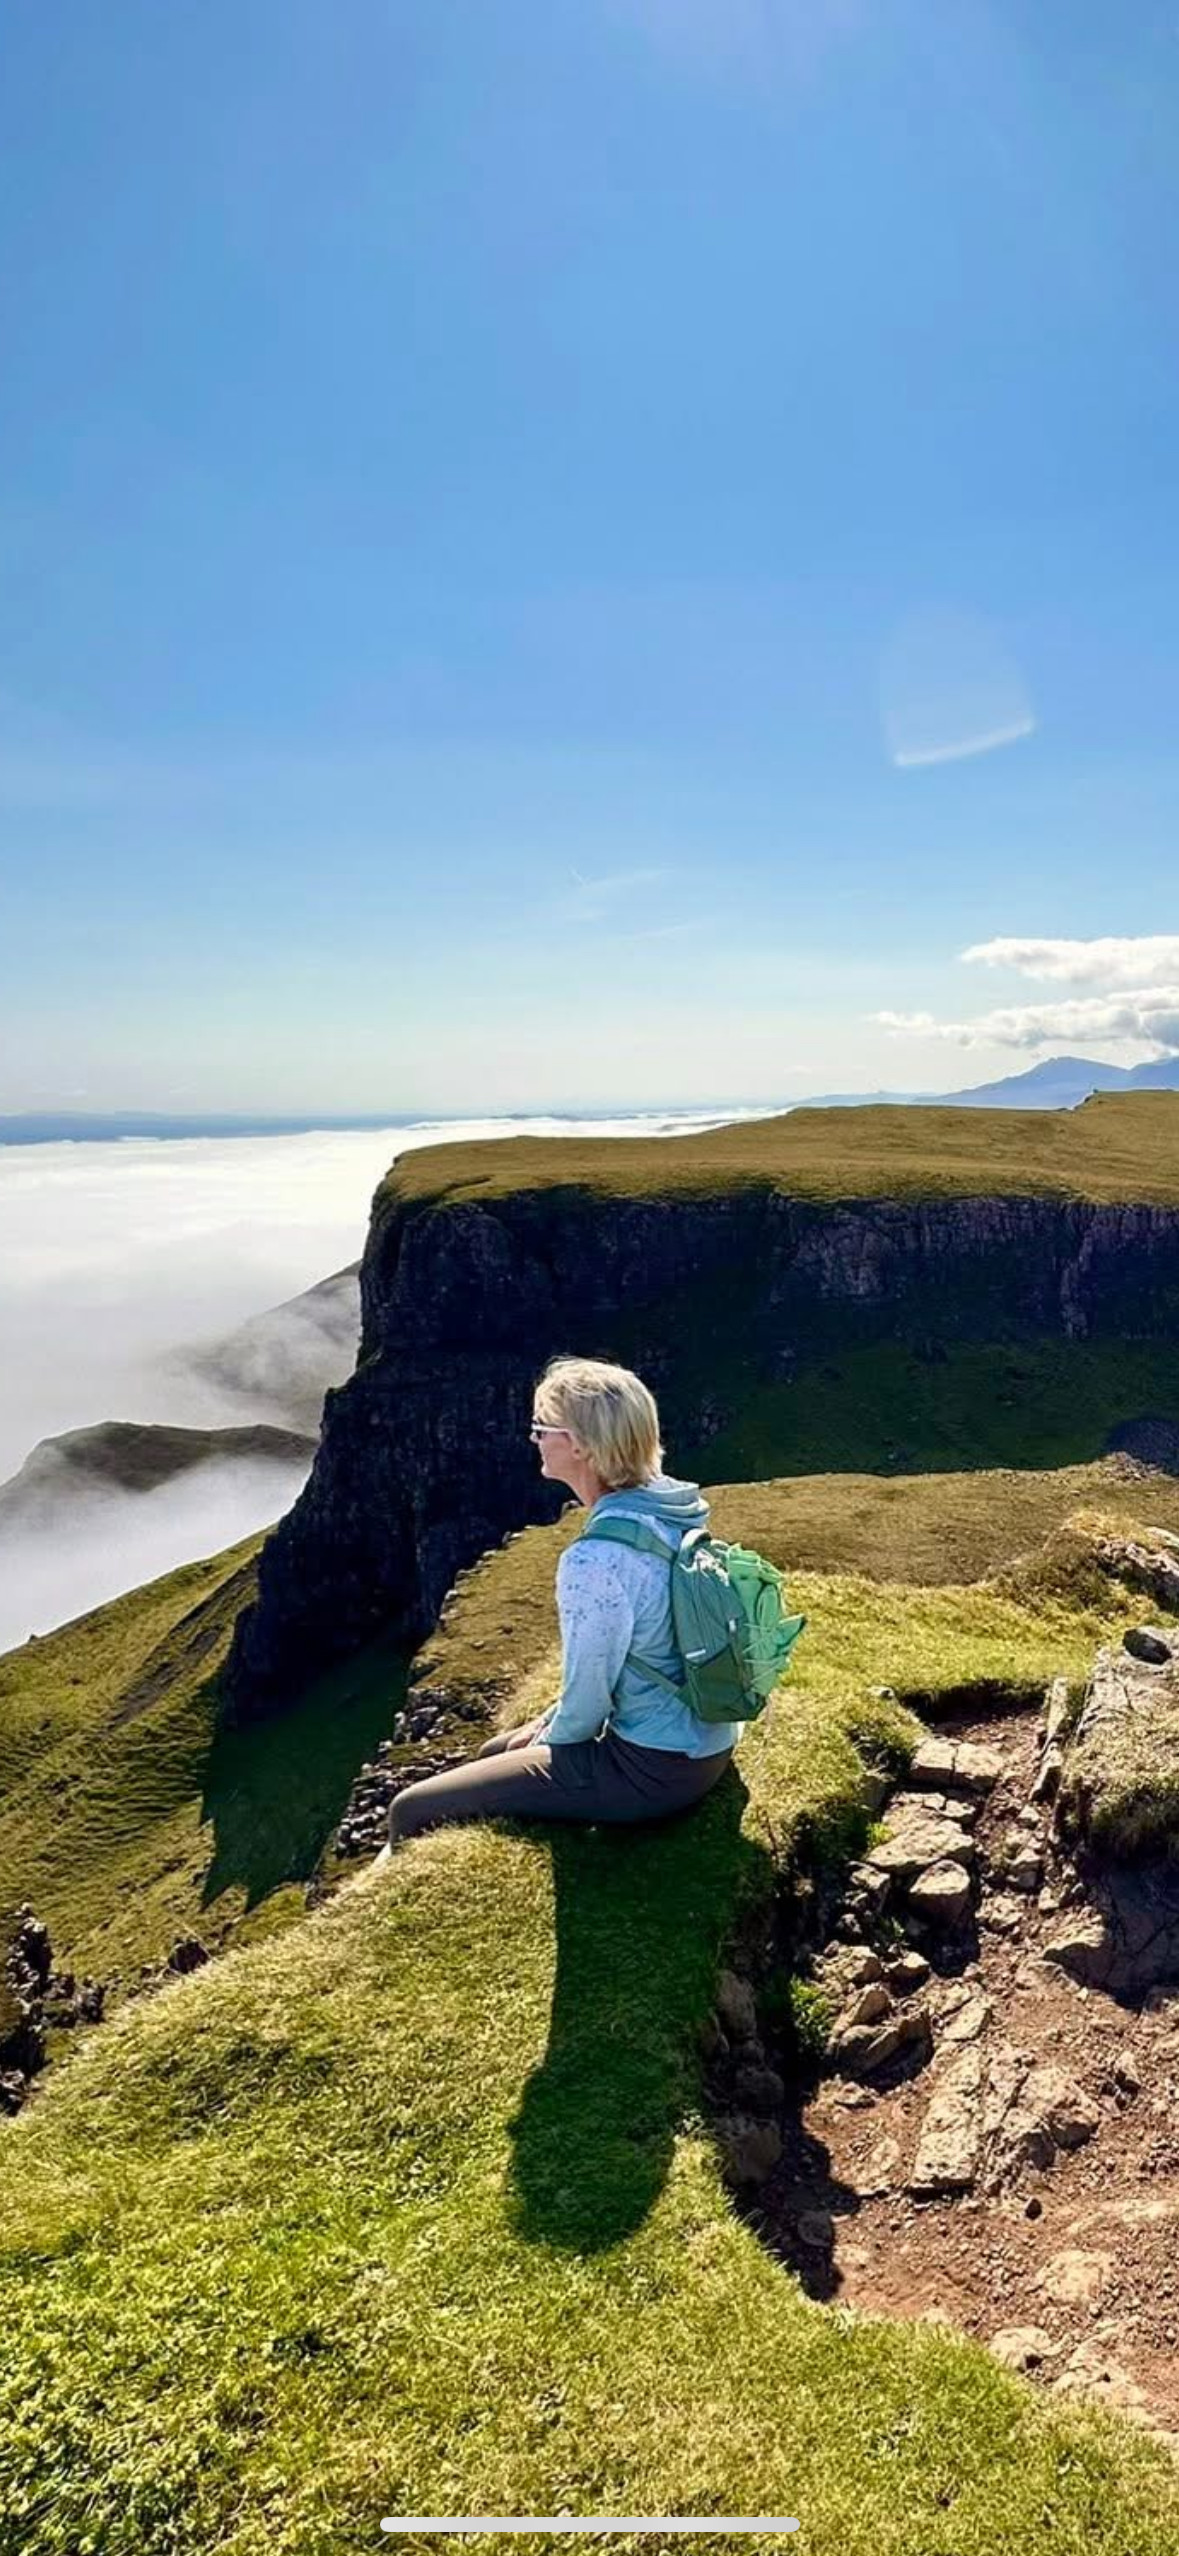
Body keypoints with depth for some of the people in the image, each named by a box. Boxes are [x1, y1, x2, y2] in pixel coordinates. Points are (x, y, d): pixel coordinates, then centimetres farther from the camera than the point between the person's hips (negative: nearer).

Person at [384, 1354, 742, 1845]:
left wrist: (548, 1742, 3)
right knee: (493, 1752, 29)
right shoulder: (668, 1506, -2)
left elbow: (588, 1698, -19)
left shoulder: (595, 1562, -30)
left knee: (412, 1812, -2)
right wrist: (548, 1723, 14)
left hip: (654, 1769, -9)